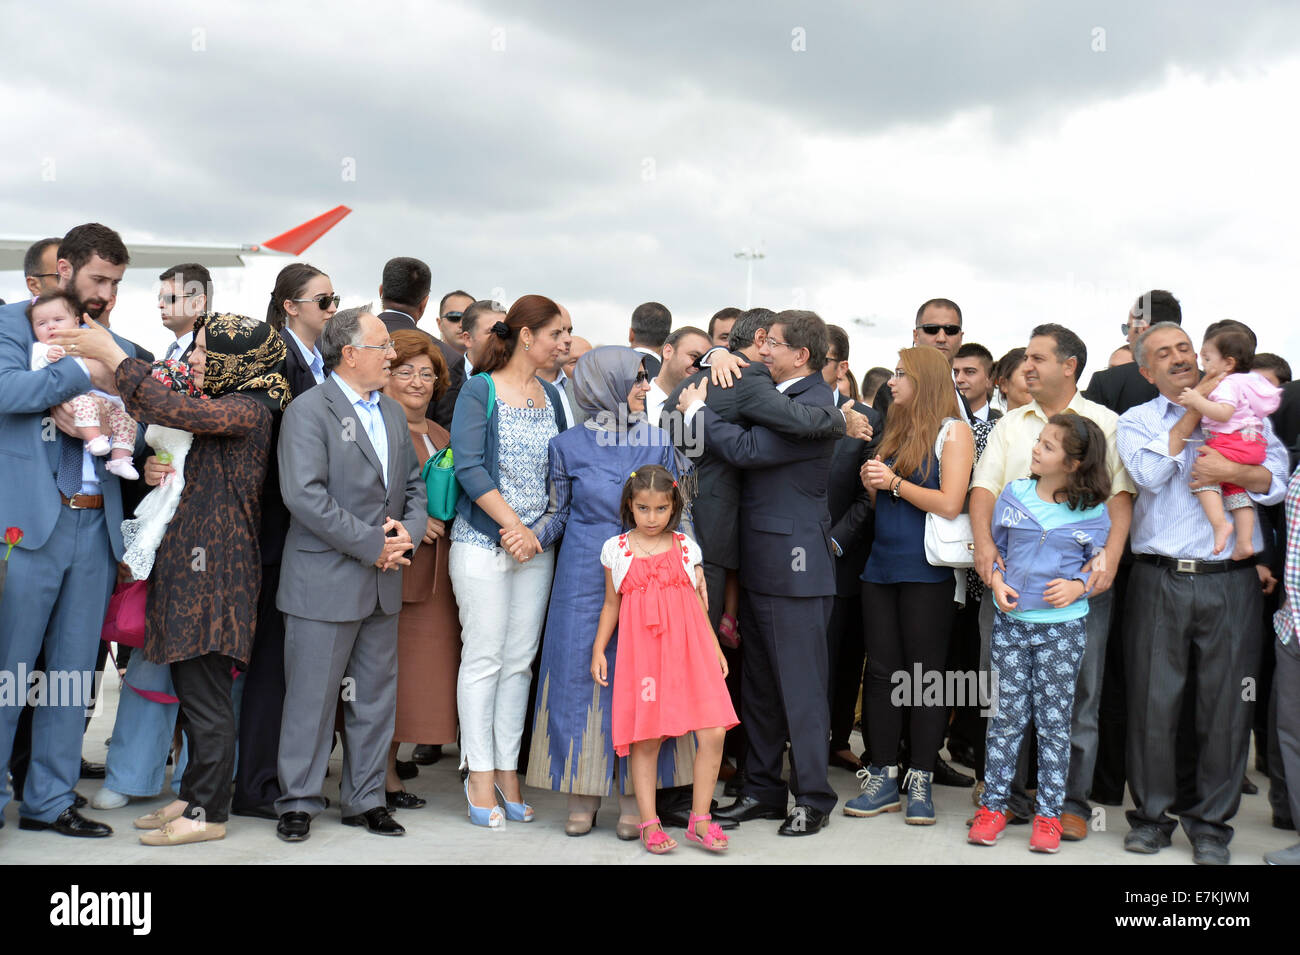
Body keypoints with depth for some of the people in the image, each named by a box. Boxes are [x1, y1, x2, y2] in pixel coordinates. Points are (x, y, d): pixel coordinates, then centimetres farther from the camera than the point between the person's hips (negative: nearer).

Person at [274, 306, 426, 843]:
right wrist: (372, 545, -17)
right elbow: (304, 494, -18)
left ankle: (366, 799, 23)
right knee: (312, 696, 1)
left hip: (383, 579, 7)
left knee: (376, 696, 12)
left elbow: (414, 483, 18)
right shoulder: (309, 410, -9)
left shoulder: (393, 412, 15)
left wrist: (410, 528, -4)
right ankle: (298, 802, 14)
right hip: (324, 581, -7)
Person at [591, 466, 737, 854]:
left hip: (690, 649, 1)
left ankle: (699, 819, 7)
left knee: (713, 734, -7)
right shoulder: (617, 549, 6)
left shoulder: (686, 547, 10)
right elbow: (611, 605, 13)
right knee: (645, 741, -1)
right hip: (641, 652, -1)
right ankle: (648, 823, 11)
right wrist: (598, 650, 8)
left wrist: (715, 647, 15)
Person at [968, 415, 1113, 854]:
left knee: (1054, 721, 4)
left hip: (1062, 625, -1)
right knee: (1007, 716, 3)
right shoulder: (1014, 494, 3)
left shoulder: (1092, 510, -3)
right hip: (1010, 620, 2)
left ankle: (1049, 815, 14)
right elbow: (993, 546, 12)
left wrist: (1077, 586, -14)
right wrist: (997, 581, -4)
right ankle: (993, 805, 14)